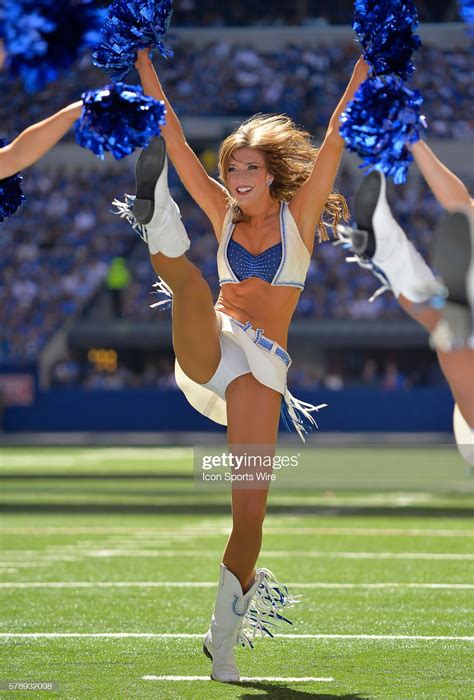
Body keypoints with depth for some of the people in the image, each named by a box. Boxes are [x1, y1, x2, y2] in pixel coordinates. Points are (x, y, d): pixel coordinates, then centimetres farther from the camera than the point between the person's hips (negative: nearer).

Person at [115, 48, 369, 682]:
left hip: (261, 367, -2)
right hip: (209, 347, 2)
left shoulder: (298, 215, 7)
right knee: (189, 280, -29)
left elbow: (332, 146, -4)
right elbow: (178, 145, 11)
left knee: (251, 509, -8)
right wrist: (148, 74, 6)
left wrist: (362, 74, -14)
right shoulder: (225, 215, 14)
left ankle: (225, 637, 1)